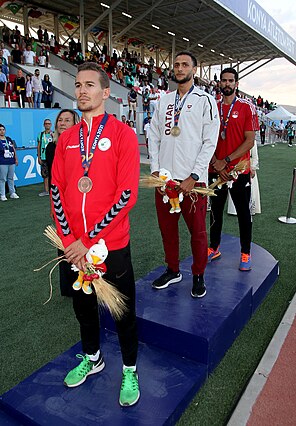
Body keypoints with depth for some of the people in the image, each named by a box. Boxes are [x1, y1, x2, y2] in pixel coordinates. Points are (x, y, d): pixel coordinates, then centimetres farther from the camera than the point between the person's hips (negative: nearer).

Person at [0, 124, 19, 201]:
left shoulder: (9, 139, 13)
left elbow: (14, 149, 17)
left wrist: (16, 159, 15)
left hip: (11, 162, 5)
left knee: (11, 178, 12)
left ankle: (12, 193, 21)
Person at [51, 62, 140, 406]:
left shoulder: (122, 134, -8)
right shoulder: (66, 138, 7)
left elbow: (127, 194, -14)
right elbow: (56, 189, 6)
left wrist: (88, 242, -15)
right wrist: (68, 240, -7)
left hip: (111, 245, -4)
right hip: (73, 247, 5)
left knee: (123, 312, 11)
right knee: (83, 306, 21)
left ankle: (130, 371, 35)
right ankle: (92, 358, 47)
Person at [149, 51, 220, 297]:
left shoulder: (205, 101, 0)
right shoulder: (164, 101, 14)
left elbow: (210, 142, -6)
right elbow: (154, 137, 14)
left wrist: (193, 176, -13)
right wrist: (155, 170, 1)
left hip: (192, 179, -4)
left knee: (197, 230, 2)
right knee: (167, 227, 12)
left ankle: (199, 276, 21)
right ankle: (173, 271, 29)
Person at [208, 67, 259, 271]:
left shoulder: (247, 107, -2)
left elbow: (249, 141, -9)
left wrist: (226, 161, -16)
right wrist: (216, 164, -9)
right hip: (215, 171, 4)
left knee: (243, 212, 5)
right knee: (216, 210, 13)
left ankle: (245, 254, 19)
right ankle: (214, 248, 27)